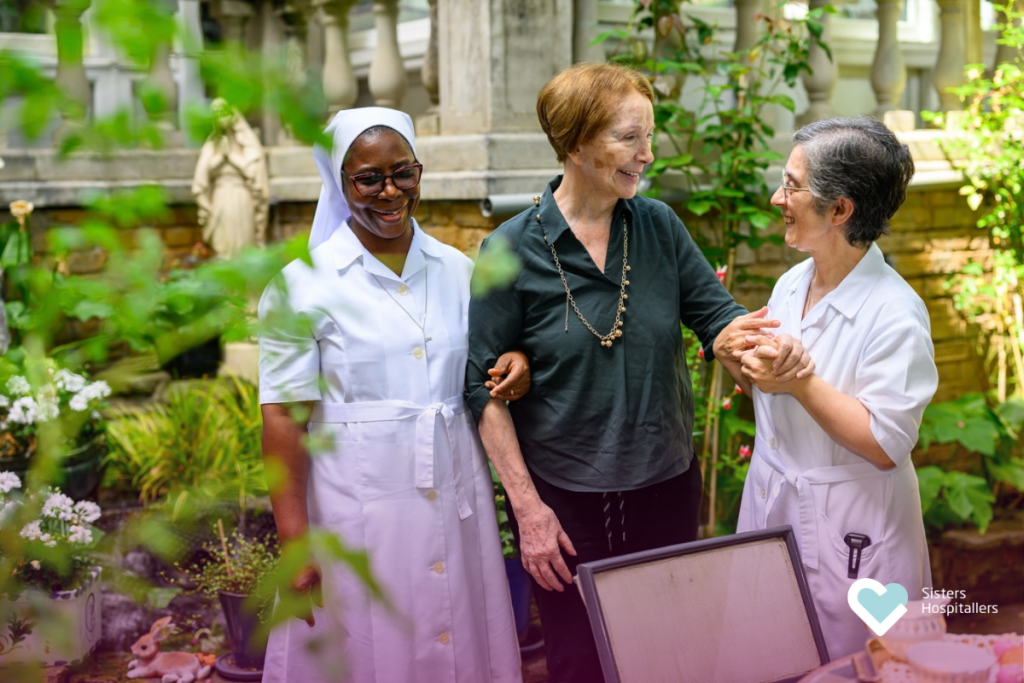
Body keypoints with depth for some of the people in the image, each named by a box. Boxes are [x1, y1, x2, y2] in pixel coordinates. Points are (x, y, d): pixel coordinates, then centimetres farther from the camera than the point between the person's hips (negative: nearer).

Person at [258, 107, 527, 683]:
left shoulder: (459, 270, 7)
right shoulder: (302, 283, -6)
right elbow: (283, 418, -8)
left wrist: (517, 367, -5)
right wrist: (293, 541, -13)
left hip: (456, 501, 4)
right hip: (357, 504, -4)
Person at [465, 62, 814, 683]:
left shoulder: (659, 226, 1)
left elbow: (716, 316, 0)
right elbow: (486, 387, -9)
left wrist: (766, 345, -25)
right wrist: (527, 506, -11)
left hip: (666, 486, 4)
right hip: (565, 497, -3)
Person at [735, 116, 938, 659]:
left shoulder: (895, 314, -21)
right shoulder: (791, 284, 3)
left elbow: (885, 445, -22)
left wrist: (800, 382, -24)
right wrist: (752, 364, -6)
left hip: (849, 531, -7)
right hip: (771, 505, 7)